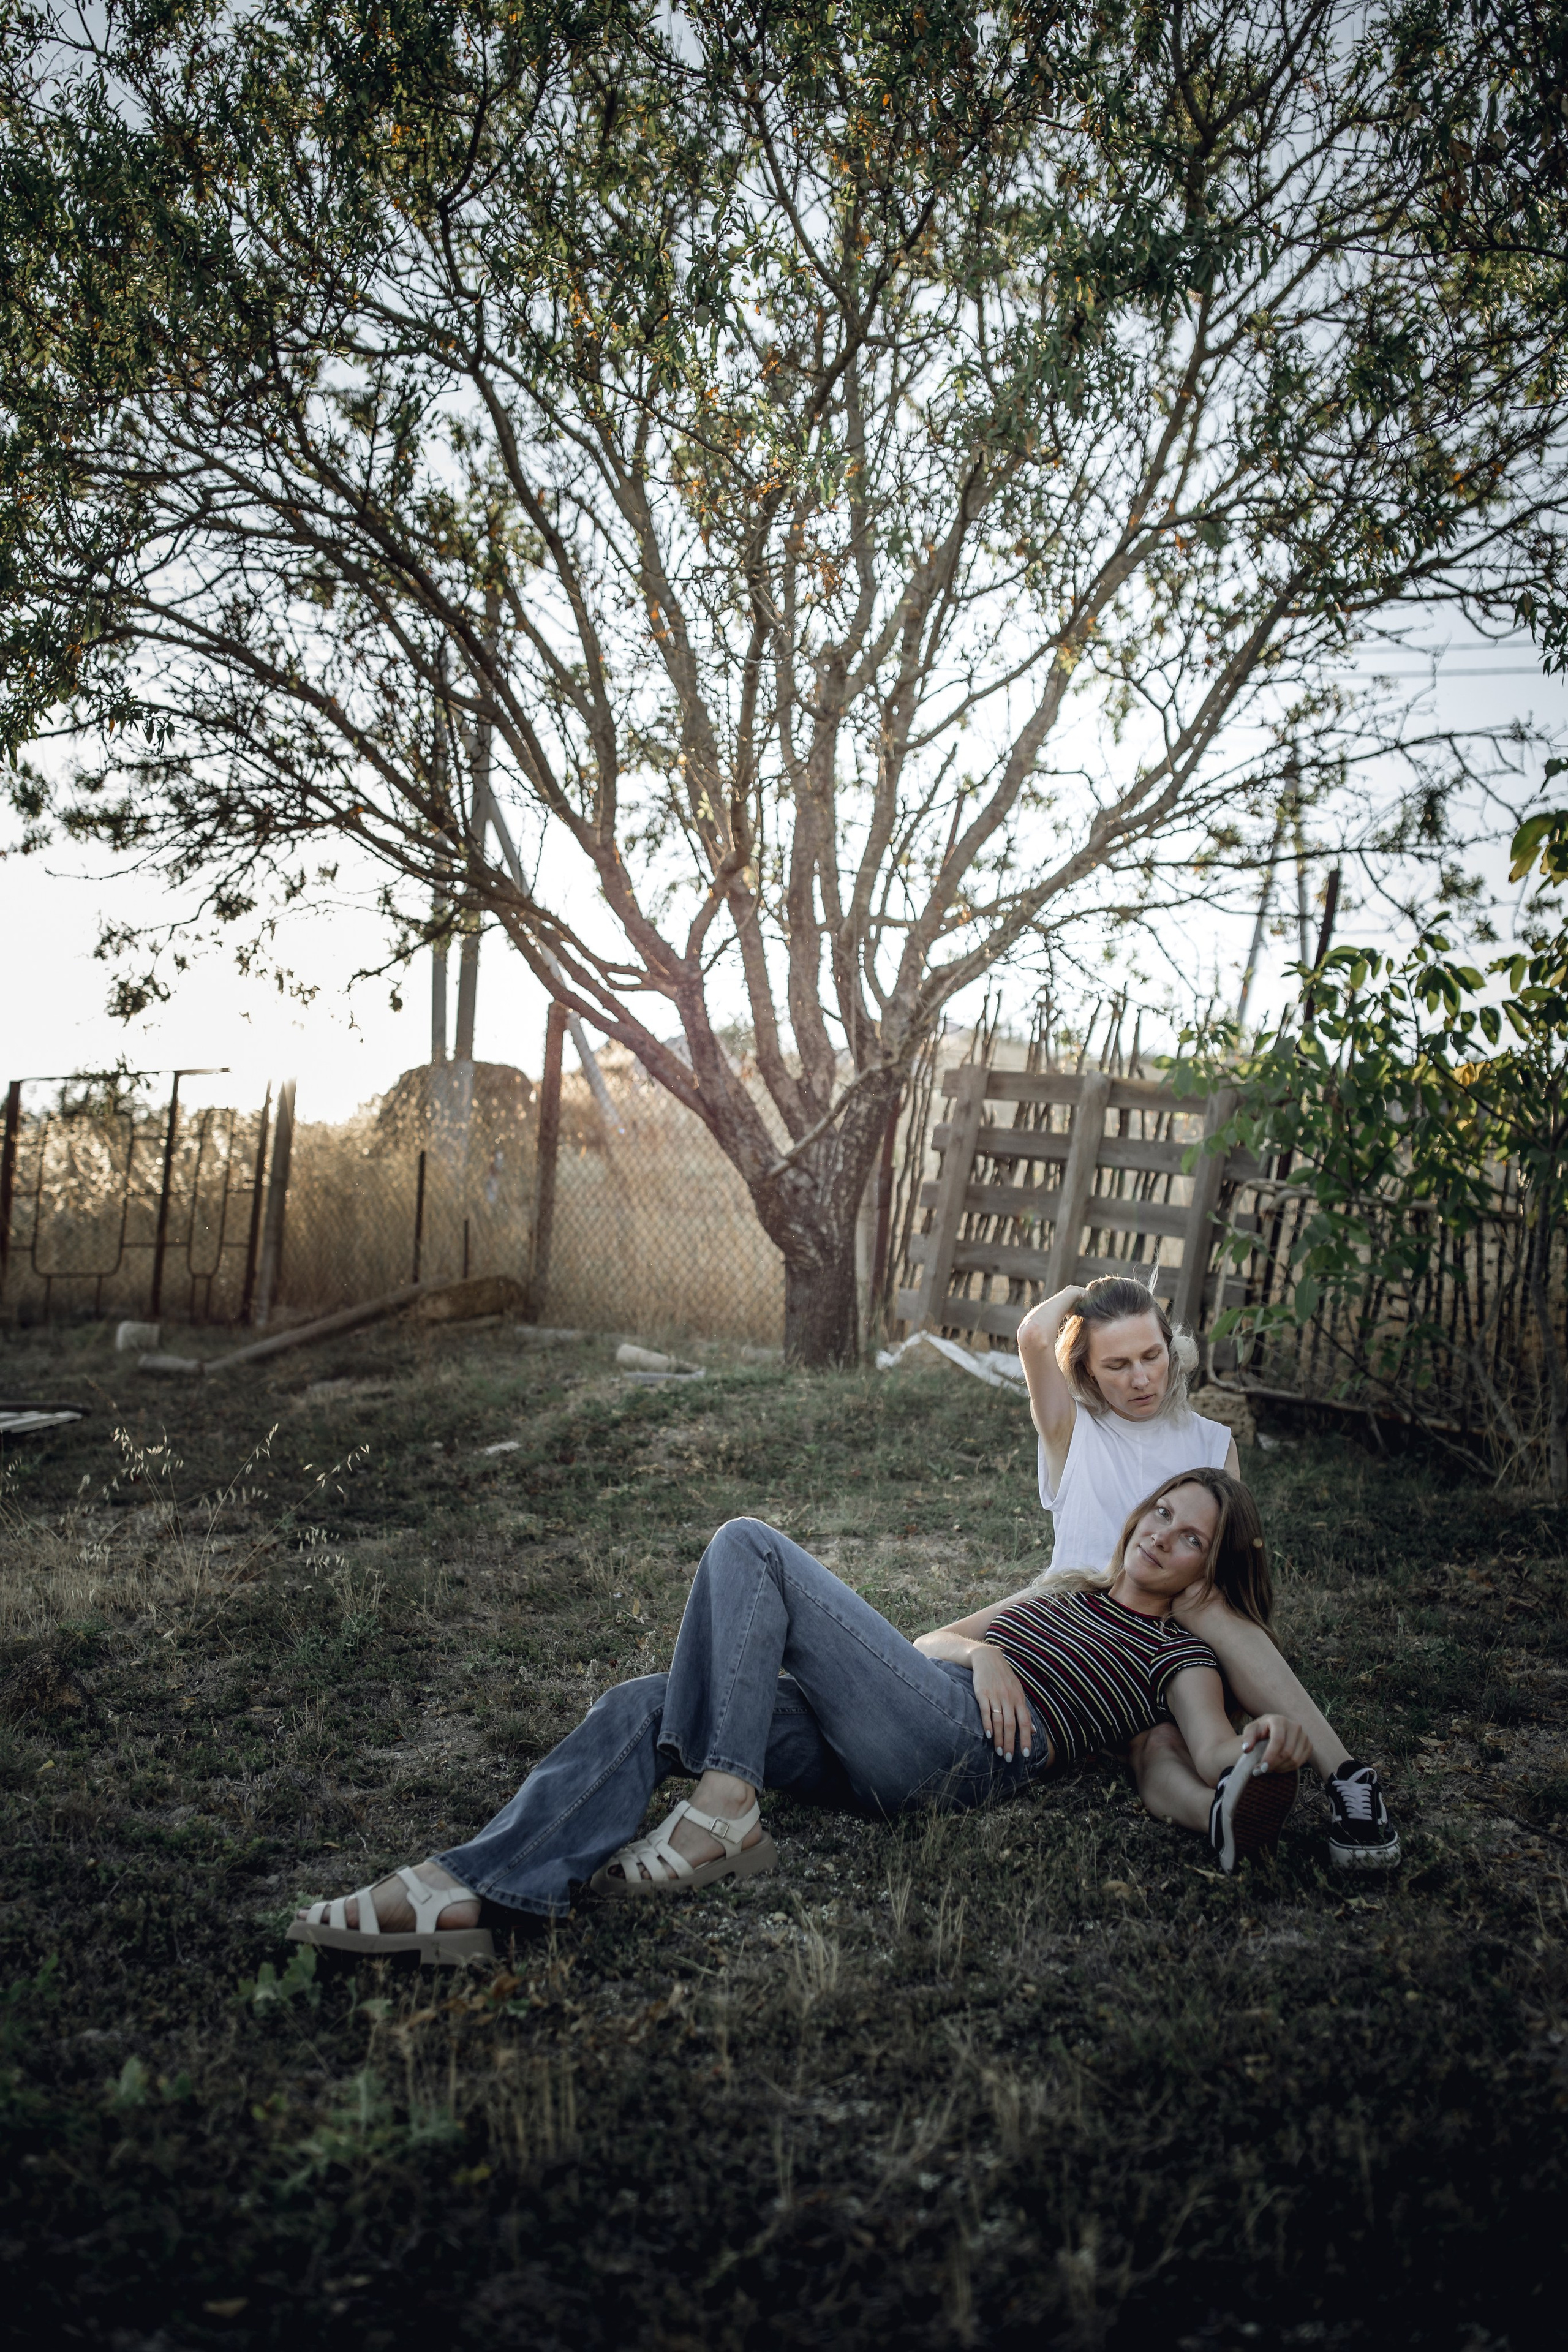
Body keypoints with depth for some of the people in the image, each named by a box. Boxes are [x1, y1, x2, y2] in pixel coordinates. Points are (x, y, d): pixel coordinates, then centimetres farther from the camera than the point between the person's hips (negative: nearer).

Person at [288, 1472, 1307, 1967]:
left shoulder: (1176, 1655, 17)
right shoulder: (1071, 1591, 34)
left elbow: (1217, 1752, -2)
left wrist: (1269, 1746, -24)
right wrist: (982, 1649, 5)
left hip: (952, 1739, -7)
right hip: (878, 1761, 7)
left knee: (749, 1546, -19)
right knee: (643, 1706, -16)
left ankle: (720, 1814, -23)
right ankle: (461, 1892, -26)